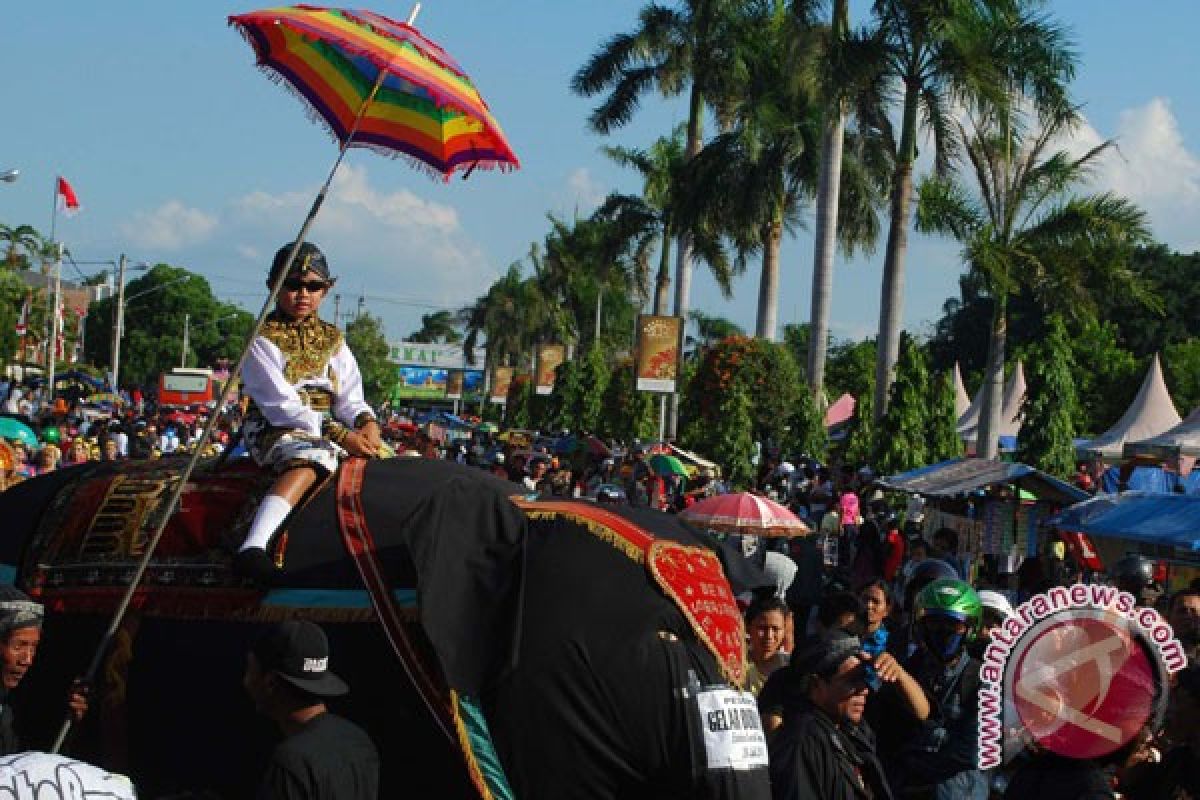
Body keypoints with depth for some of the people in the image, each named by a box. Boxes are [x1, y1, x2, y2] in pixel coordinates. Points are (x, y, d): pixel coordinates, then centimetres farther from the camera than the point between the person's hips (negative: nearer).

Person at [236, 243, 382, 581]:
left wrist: (365, 422, -14)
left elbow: (349, 397, 11)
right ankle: (253, 549, -58)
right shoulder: (263, 340, -2)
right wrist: (339, 435, -24)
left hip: (330, 428, 7)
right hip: (275, 429, -7)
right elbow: (281, 404, -14)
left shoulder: (333, 339, 18)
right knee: (311, 458, -40)